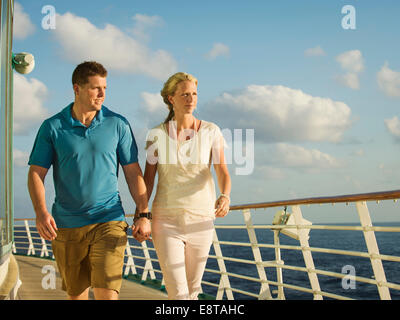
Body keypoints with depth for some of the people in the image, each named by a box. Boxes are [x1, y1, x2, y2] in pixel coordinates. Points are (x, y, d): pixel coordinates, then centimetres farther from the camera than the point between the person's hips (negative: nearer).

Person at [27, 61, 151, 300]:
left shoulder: (118, 125, 2)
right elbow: (36, 173, -1)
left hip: (108, 221, -1)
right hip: (66, 225, 1)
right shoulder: (52, 127, 0)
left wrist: (144, 214, 1)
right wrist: (41, 213, -16)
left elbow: (133, 172, 6)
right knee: (76, 294, 12)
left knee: (107, 293, -12)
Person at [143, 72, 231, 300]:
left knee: (193, 289, 14)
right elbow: (148, 179, 1)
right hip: (167, 219, -1)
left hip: (201, 219, 1)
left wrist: (225, 196, -32)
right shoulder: (157, 135, 0)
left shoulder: (211, 131, -2)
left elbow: (222, 171, -10)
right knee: (178, 293, -9)